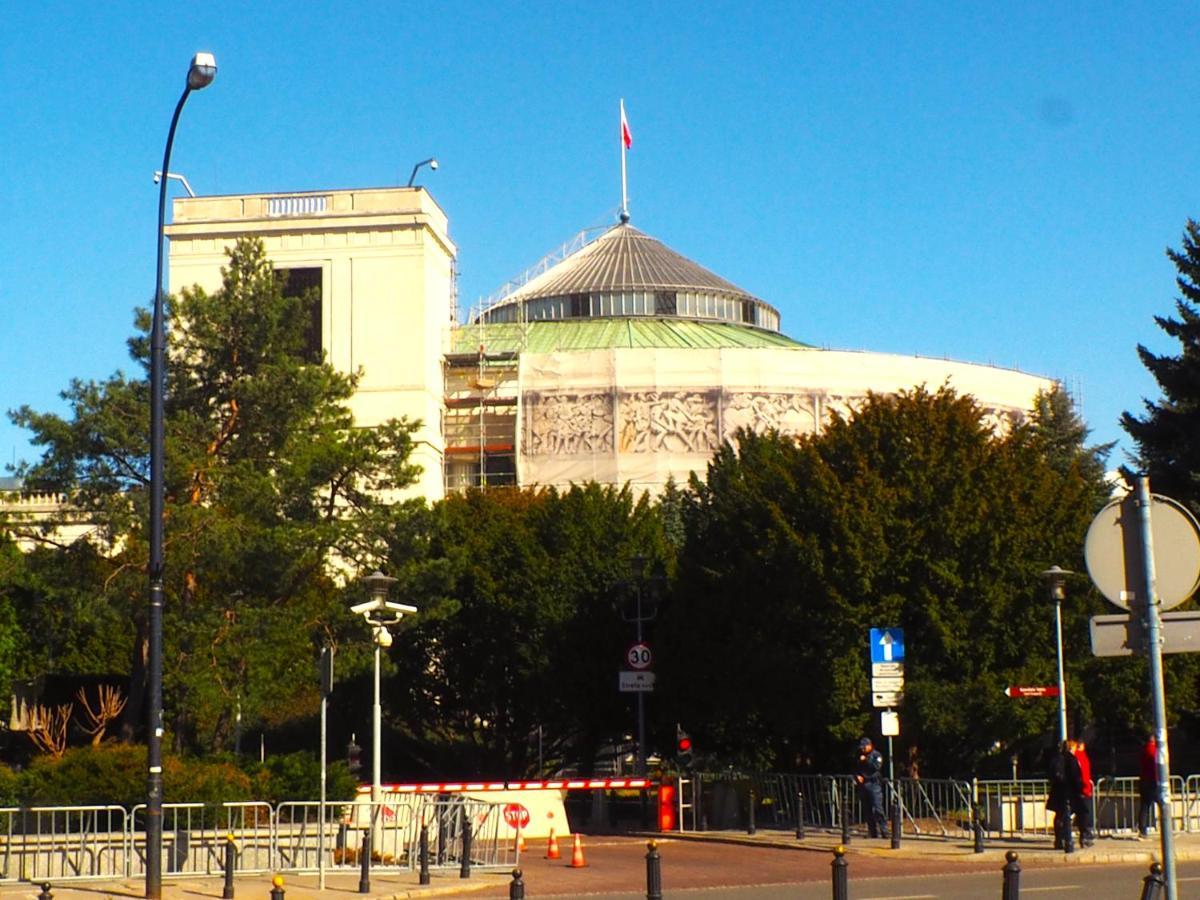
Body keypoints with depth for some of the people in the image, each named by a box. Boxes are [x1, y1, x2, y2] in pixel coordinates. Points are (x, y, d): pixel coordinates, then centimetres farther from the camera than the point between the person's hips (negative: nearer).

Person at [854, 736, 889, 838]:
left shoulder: (876, 755, 1)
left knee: (877, 809, -14)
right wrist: (857, 776, 0)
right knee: (868, 811, 6)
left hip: (874, 784, -6)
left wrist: (866, 760, -13)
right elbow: (856, 769, 19)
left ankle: (884, 831, -13)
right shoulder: (860, 756, 17)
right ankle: (873, 833, 10)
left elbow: (876, 767, -14)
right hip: (863, 785, 6)